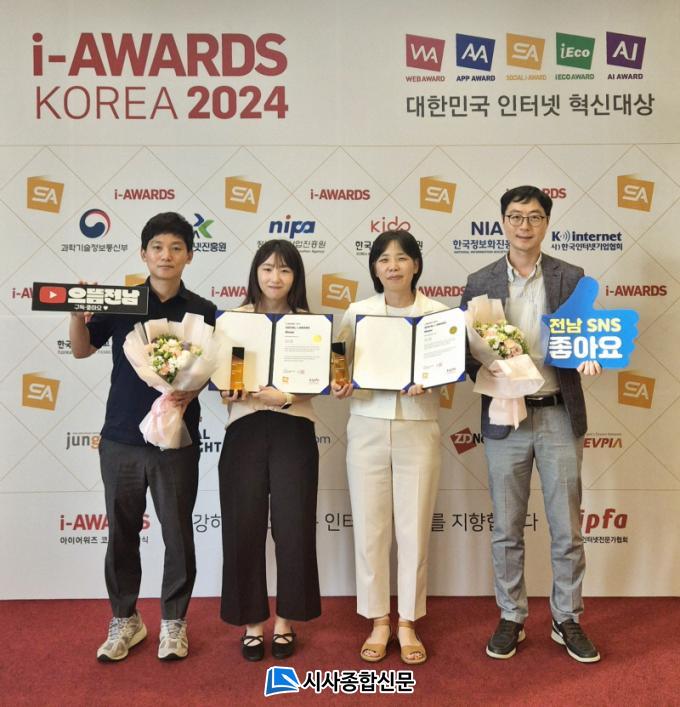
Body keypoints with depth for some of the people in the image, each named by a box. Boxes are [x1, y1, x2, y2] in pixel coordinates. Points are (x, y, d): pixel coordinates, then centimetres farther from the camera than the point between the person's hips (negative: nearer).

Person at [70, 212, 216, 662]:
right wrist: (78, 314, -10)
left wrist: (190, 391, -16)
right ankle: (125, 620, 31)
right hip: (121, 438, 1)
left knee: (178, 533, 8)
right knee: (122, 532, 12)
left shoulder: (201, 311, -1)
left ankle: (174, 622, 27)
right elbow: (82, 351, 7)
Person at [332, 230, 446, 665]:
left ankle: (408, 623, 24)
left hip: (418, 429, -1)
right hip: (368, 427, 1)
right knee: (370, 527, 6)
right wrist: (338, 386, -14)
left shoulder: (438, 313, 2)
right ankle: (378, 621, 23)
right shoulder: (357, 312, 5)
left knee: (414, 528, 6)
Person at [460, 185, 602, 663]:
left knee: (567, 528, 10)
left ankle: (568, 620, 28)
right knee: (507, 529, 11)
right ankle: (511, 619, 27)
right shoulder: (480, 283, 3)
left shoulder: (571, 278, 4)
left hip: (560, 415, 0)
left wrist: (588, 357, -18)